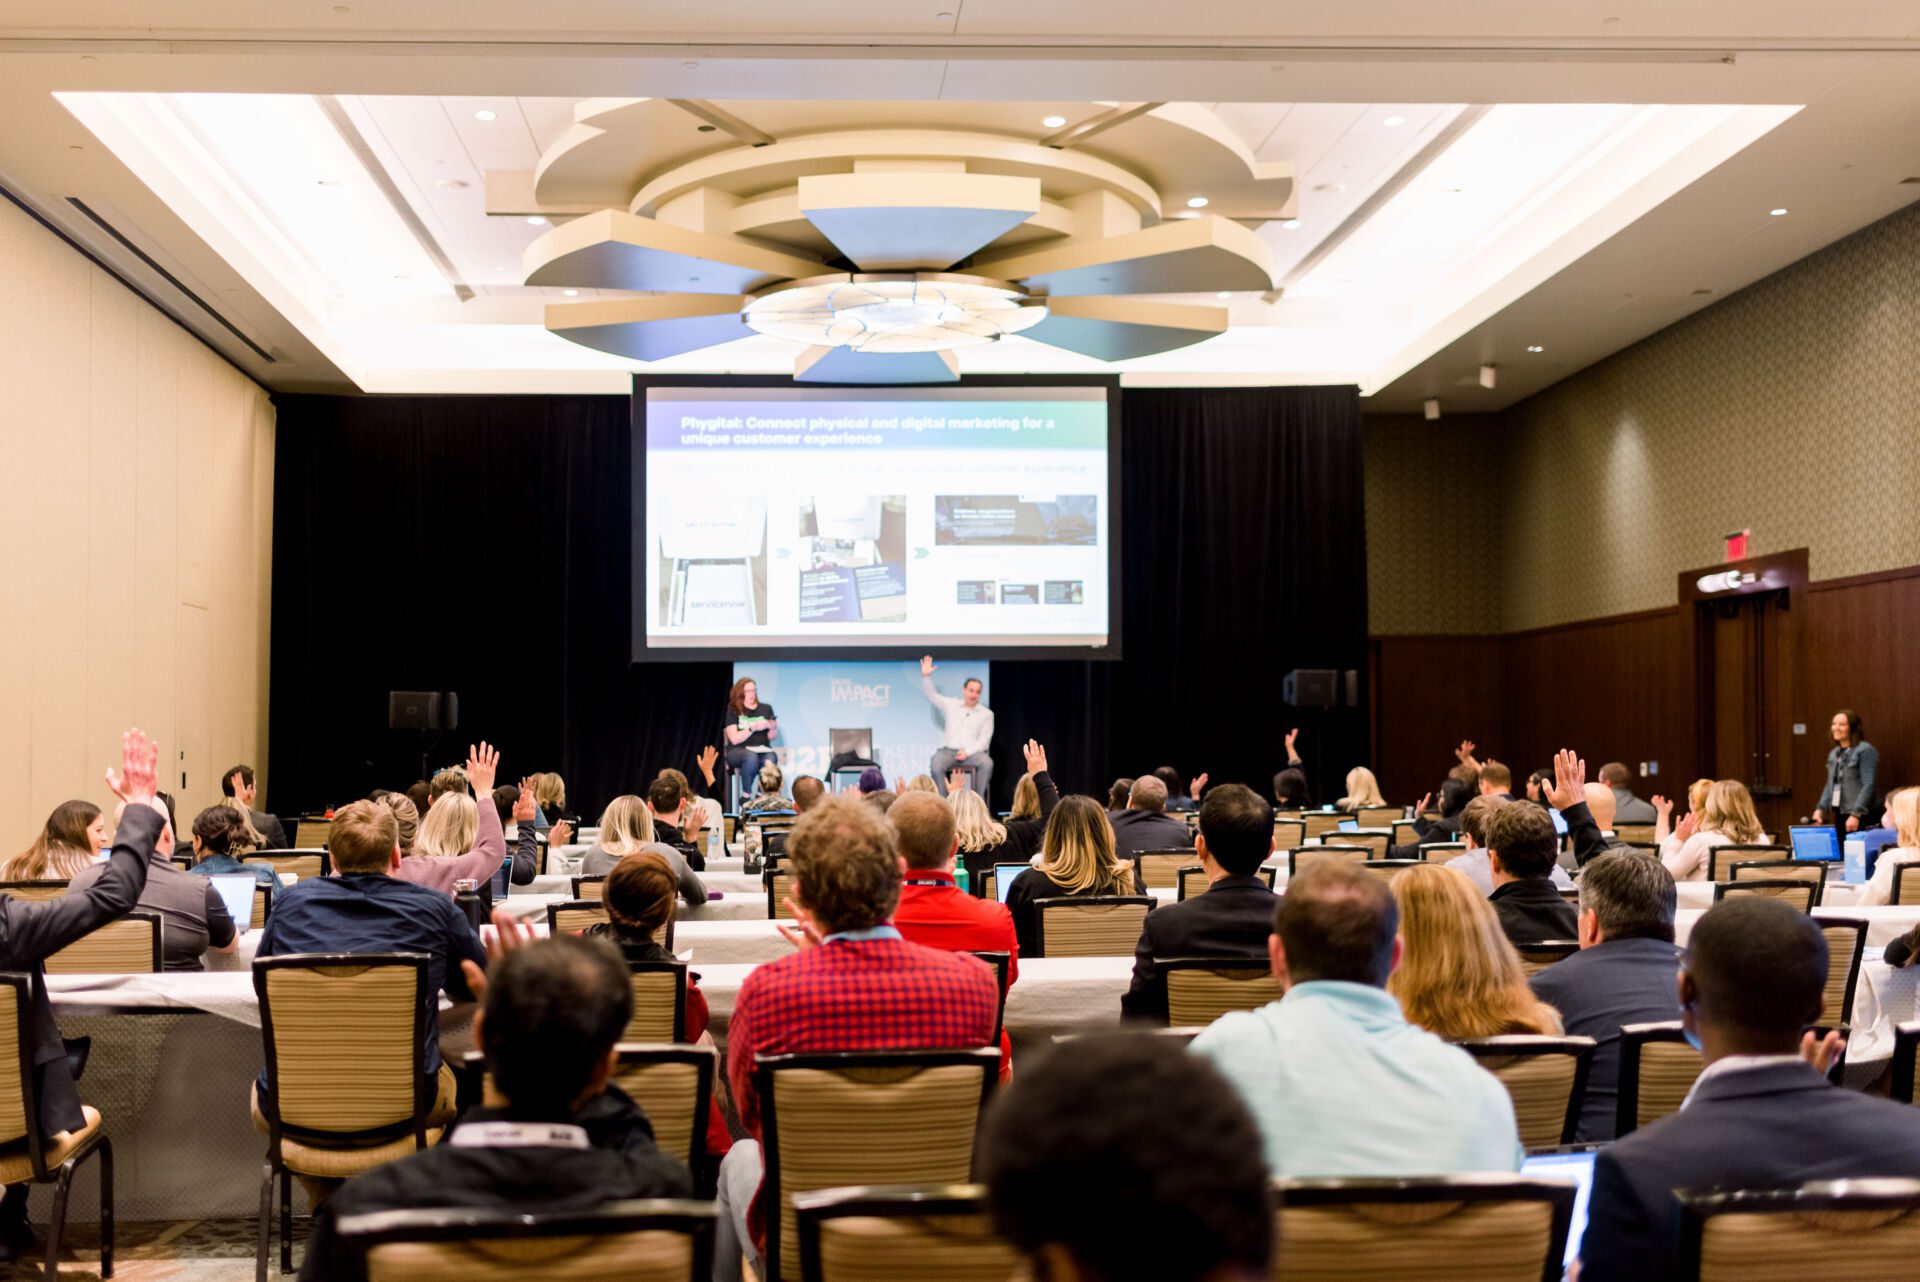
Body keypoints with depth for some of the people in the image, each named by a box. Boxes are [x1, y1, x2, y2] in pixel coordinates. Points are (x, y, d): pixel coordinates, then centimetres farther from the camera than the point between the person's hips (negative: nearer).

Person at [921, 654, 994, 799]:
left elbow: (984, 740, 2)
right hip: (948, 750, 1)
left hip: (972, 752, -1)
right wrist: (925, 676, -6)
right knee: (935, 765, -33)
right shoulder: (951, 704, 14)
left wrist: (968, 752, -14)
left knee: (987, 763, -33)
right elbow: (931, 695, 10)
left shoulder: (986, 713, 8)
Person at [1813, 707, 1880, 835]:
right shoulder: (1834, 754, 16)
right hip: (1839, 815, 8)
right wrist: (1821, 809, 7)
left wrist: (1856, 814, -22)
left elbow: (1869, 786, -17)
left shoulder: (1865, 751, -10)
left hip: (1861, 816, -8)